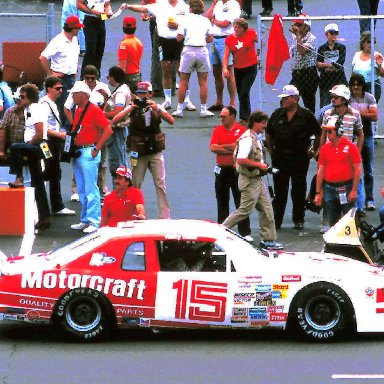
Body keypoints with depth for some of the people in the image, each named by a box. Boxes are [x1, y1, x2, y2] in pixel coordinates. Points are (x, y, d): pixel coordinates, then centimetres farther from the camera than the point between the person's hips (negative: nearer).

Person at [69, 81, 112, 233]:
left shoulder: (94, 110, -11)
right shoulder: (78, 110, 14)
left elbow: (108, 130, -15)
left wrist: (96, 149, -15)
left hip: (89, 153, -9)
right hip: (77, 153, 9)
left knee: (91, 189, -9)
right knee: (81, 190, 12)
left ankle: (94, 222, -9)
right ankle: (85, 220, 18)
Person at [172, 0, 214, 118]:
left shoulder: (186, 19, -1)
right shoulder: (206, 20, 6)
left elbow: (179, 38, -4)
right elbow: (210, 38, 4)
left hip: (189, 50, -1)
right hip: (202, 50, 1)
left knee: (183, 81, 7)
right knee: (203, 82, 8)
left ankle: (179, 109, 8)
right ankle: (203, 110, 10)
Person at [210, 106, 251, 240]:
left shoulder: (242, 130, -2)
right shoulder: (218, 130, 7)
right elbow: (213, 148, -6)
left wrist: (223, 146, -9)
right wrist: (232, 150, -10)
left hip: (237, 170, -3)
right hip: (221, 170, 3)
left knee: (241, 202, -1)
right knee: (222, 203, 9)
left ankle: (245, 232, 1)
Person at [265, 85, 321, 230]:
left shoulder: (306, 115, -4)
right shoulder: (277, 114, 5)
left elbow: (318, 134, 4)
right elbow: (268, 133, 18)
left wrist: (313, 150, 3)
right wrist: (270, 149, 12)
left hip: (299, 157, -2)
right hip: (280, 157, 2)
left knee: (299, 189, 4)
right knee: (279, 190, 5)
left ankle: (298, 219, 14)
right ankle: (276, 219, 10)